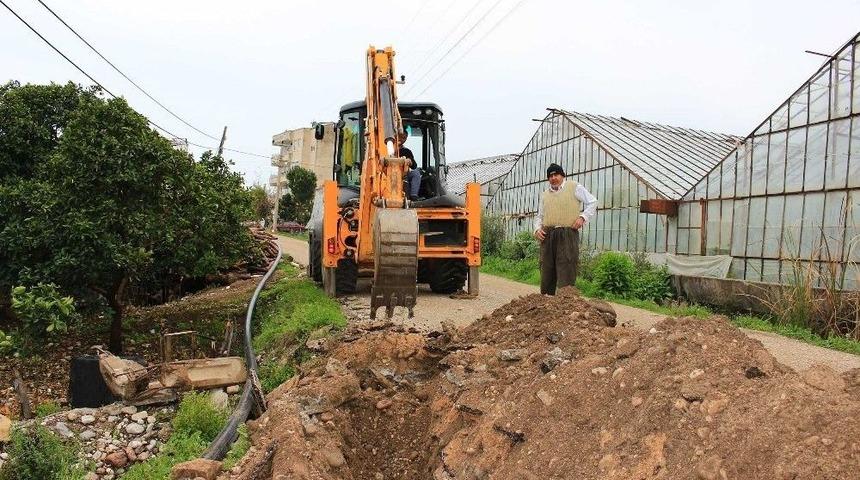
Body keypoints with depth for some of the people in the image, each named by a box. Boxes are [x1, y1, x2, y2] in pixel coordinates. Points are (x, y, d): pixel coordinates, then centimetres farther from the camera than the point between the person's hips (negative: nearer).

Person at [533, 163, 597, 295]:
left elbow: (592, 202, 6)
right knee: (546, 269, 6)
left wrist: (583, 217, -7)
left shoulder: (574, 187, 6)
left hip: (567, 234, -5)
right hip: (547, 235, 5)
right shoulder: (545, 194, 19)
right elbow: (539, 216, 23)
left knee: (566, 271, -8)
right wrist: (537, 229, 4)